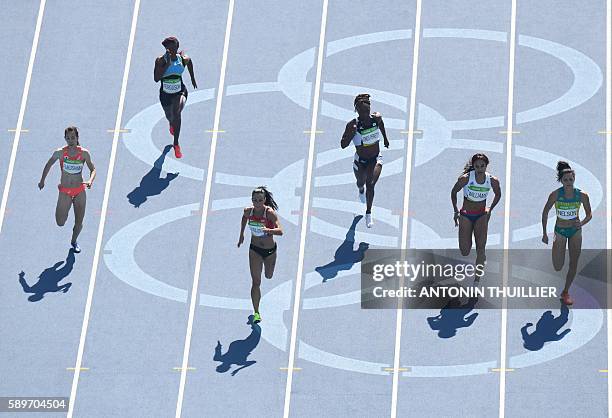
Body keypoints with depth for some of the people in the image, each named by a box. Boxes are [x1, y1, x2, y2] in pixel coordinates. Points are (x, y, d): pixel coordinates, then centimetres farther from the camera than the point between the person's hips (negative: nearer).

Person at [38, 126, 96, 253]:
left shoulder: (84, 153, -9)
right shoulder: (60, 152, -10)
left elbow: (93, 170, -1)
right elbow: (49, 164, 8)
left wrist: (90, 181, -21)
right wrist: (42, 180, 11)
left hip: (80, 191, 1)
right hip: (65, 191, -1)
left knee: (79, 223, 6)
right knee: (60, 223, -3)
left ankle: (74, 241, 35)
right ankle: (63, 211, 32)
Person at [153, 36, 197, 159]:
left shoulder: (183, 59, -10)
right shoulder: (160, 60, -17)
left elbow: (190, 61, 16)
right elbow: (156, 78, -28)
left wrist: (193, 78, 23)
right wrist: (167, 64, -35)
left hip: (180, 92, -1)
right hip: (165, 94, 1)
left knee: (177, 112, -30)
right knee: (171, 118, 20)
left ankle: (176, 144, -17)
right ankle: (172, 124, 66)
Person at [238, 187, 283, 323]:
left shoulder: (270, 213, -25)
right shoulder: (248, 211, -13)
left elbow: (280, 231, -36)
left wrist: (268, 230, -54)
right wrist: (241, 234, 18)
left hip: (270, 250, -1)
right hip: (255, 249, 1)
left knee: (269, 276, 25)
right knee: (256, 282, -9)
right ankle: (256, 313, -5)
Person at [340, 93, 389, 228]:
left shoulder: (376, 118, -17)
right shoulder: (352, 125, -25)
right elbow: (343, 145, -25)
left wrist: (385, 139, 22)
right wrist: (350, 134, -43)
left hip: (376, 159, 0)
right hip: (360, 161, 0)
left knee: (370, 183, -22)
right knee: (361, 183, 26)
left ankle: (368, 213, -7)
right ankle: (361, 189, 67)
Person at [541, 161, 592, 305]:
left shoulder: (582, 195, -13)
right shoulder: (555, 195, -17)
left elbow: (589, 215, -1)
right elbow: (545, 212, -5)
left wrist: (582, 223, -22)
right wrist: (544, 233, -5)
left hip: (576, 231, 2)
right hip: (560, 231, -2)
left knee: (574, 263, 5)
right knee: (558, 267, -4)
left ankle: (566, 292, 22)